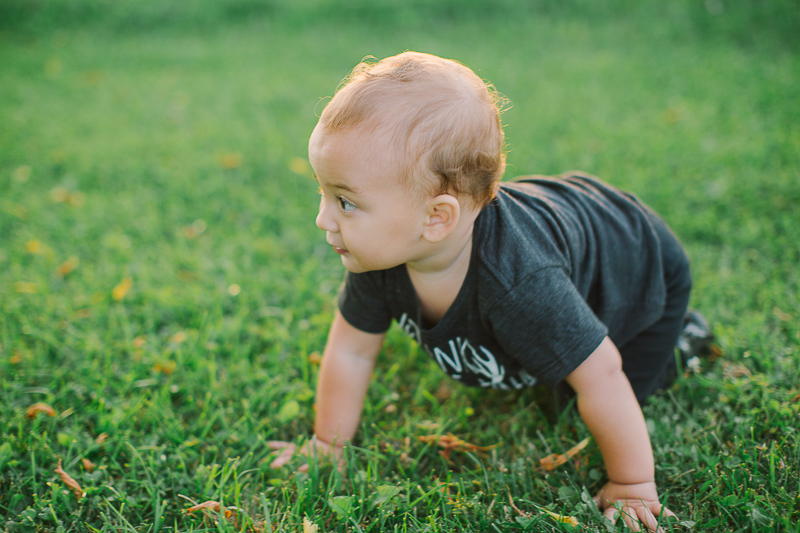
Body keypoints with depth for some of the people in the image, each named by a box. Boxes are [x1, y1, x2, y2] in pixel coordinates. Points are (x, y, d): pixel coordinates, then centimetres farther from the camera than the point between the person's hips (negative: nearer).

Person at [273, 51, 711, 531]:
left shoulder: (519, 283, -50)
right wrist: (327, 447, -6)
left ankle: (676, 336, 26)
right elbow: (351, 350, -14)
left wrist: (633, 486, -24)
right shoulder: (380, 251, -29)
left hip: (638, 270, -5)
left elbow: (601, 378, -37)